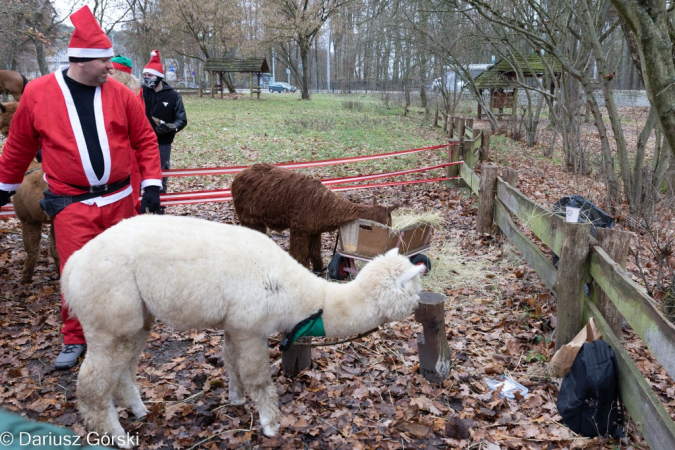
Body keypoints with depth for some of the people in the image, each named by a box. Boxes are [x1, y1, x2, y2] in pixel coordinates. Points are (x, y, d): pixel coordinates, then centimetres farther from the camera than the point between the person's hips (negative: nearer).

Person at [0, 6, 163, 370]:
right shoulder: (38, 94, -3)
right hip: (71, 204, -2)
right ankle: (74, 340, 17)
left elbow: (145, 140, 4)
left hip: (119, 199, 2)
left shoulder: (120, 95, -1)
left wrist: (151, 185, -3)